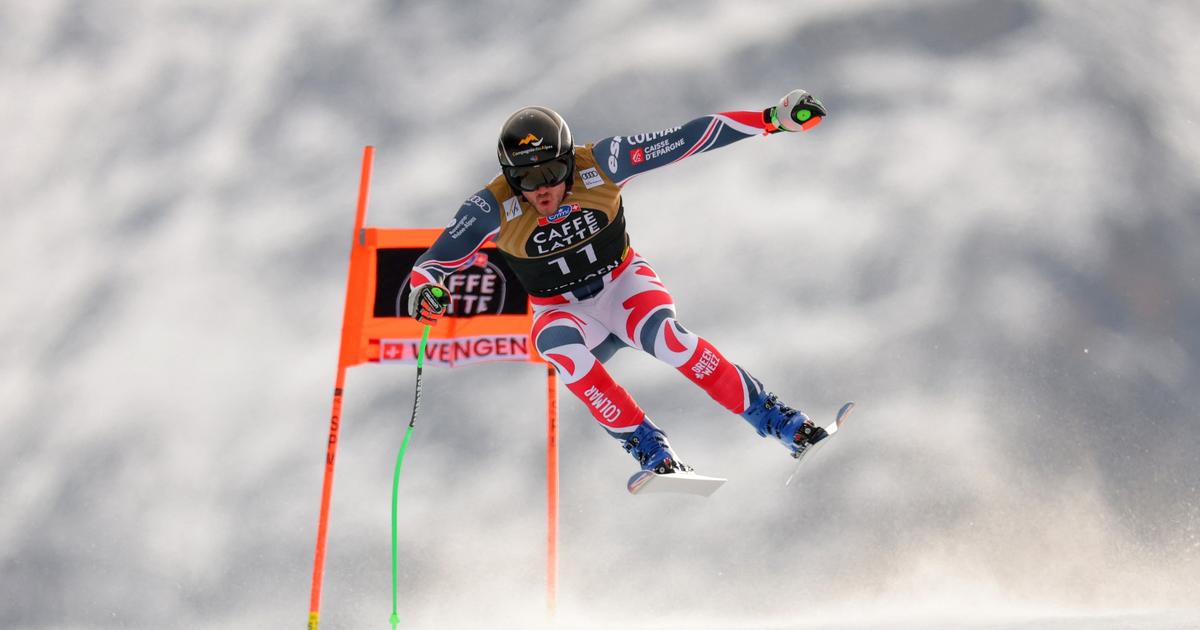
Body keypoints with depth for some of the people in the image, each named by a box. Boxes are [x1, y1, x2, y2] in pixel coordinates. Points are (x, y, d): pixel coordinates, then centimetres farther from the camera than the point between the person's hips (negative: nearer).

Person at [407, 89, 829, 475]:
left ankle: (773, 418, -18)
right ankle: (649, 449, -23)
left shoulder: (598, 165, -22)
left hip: (623, 283, 0)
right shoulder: (493, 208, -21)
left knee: (668, 337, -32)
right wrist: (425, 291, -43)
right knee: (561, 351, -35)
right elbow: (431, 264, -18)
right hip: (562, 311, 1)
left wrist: (774, 118, -22)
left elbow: (686, 139, -20)